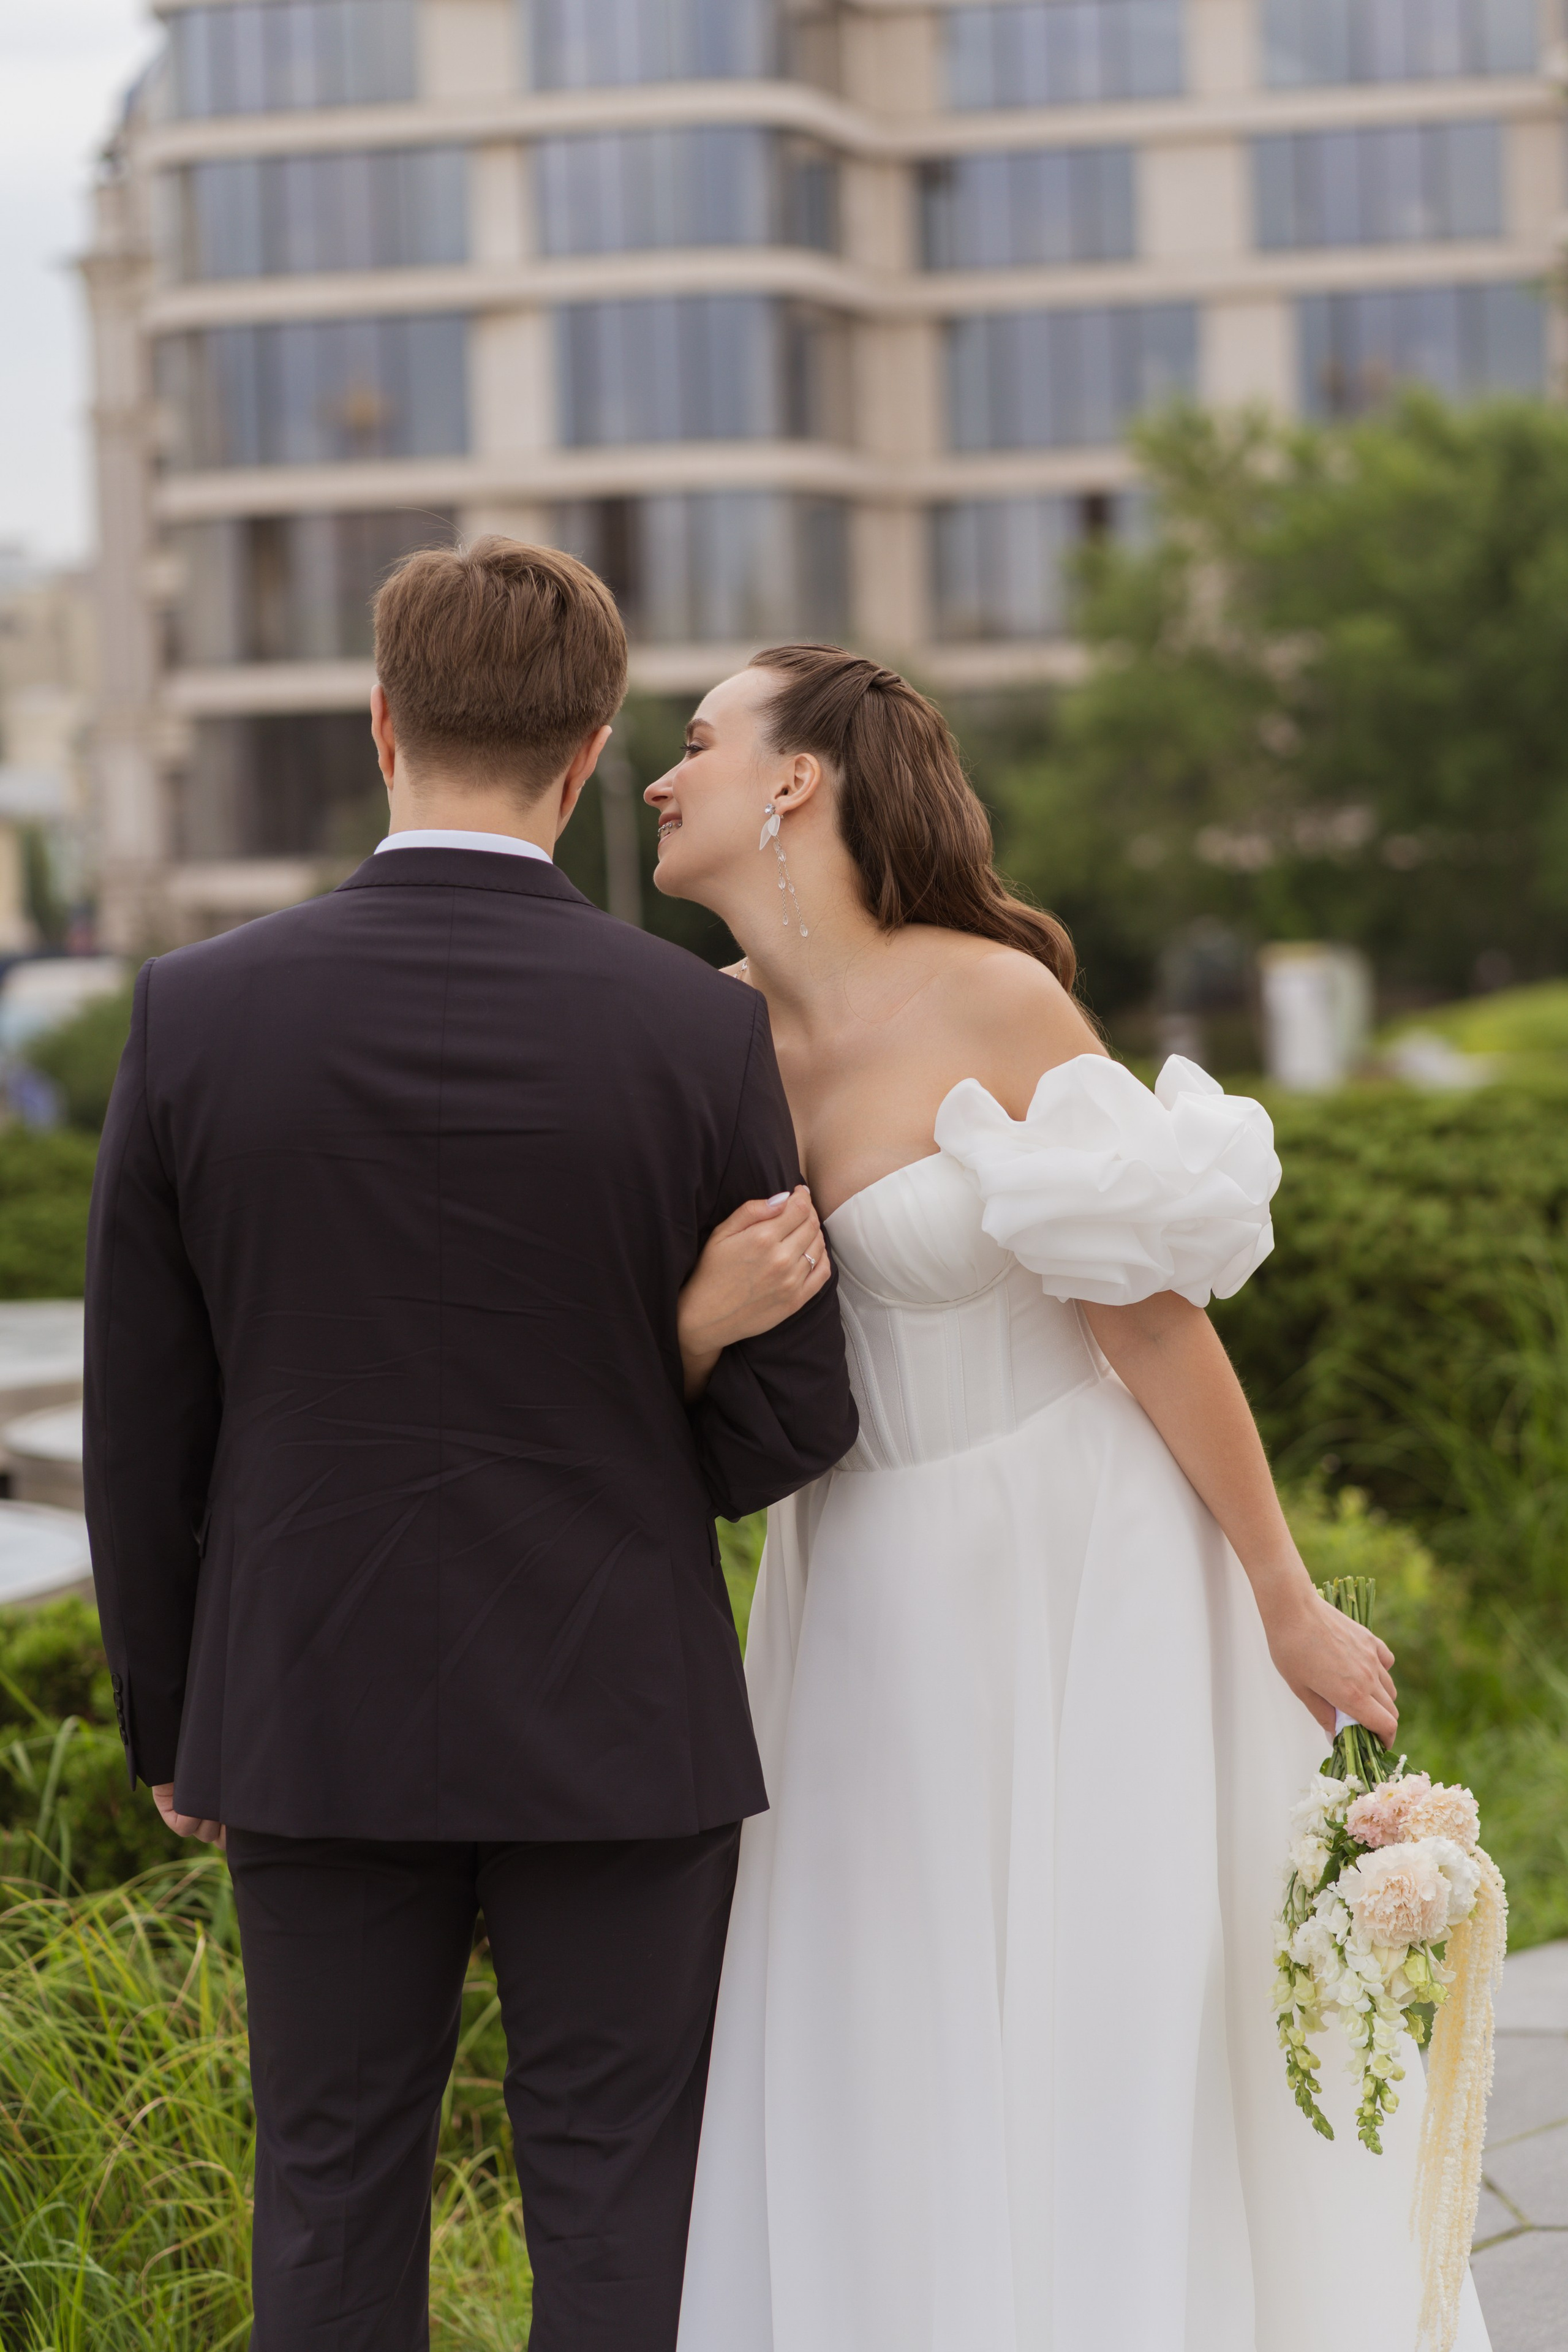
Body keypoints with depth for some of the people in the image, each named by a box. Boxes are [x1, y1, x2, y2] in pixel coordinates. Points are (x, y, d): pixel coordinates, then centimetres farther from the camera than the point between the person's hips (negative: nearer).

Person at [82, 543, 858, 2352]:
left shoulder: (197, 1013, -7)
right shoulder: (701, 1032, -9)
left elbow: (140, 1427, 0)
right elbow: (787, 1429, -6)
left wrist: (167, 1723, 10)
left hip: (312, 1715, 1)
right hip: (617, 1720, -1)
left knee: (335, 2199, 12)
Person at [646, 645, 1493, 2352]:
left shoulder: (995, 1000, -17)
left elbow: (1153, 1319, -13)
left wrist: (1289, 1608, -9)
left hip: (1062, 1585, -5)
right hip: (860, 1608, 6)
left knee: (1100, 2061, 1)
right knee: (858, 2078, 9)